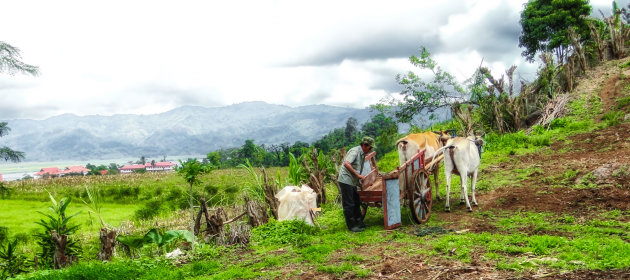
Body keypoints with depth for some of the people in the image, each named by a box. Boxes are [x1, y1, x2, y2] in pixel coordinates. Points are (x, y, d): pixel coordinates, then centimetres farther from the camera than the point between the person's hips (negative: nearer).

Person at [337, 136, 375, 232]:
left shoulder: (362, 154, 14)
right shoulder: (355, 151, -16)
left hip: (353, 182, 10)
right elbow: (346, 164, -29)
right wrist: (357, 175, -26)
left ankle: (359, 223, 26)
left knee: (356, 203, 16)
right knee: (349, 204, -3)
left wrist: (360, 181, 14)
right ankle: (352, 226, 2)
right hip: (346, 180, -10)